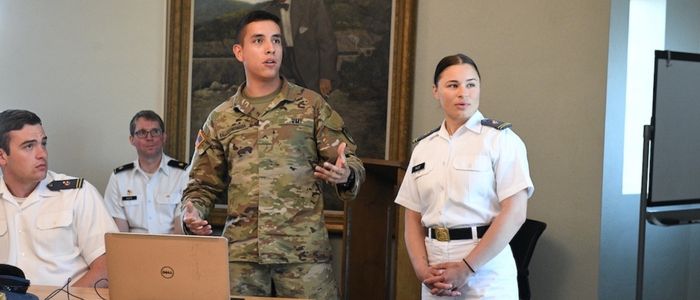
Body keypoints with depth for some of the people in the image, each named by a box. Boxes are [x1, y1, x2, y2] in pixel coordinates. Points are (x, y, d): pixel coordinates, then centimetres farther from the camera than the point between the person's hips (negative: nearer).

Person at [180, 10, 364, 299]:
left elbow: (352, 163, 5)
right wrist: (193, 214, -5)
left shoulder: (311, 105, 6)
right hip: (241, 251, 2)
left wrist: (345, 175, -18)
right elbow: (203, 185, 15)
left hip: (304, 248, -2)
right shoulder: (220, 119, 12)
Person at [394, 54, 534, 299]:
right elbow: (413, 218, 8)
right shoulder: (423, 148, 9)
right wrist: (423, 270, -7)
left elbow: (514, 214, -13)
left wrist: (466, 268, -16)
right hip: (438, 276, 4)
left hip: (486, 275, -4)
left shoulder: (501, 139, -5)